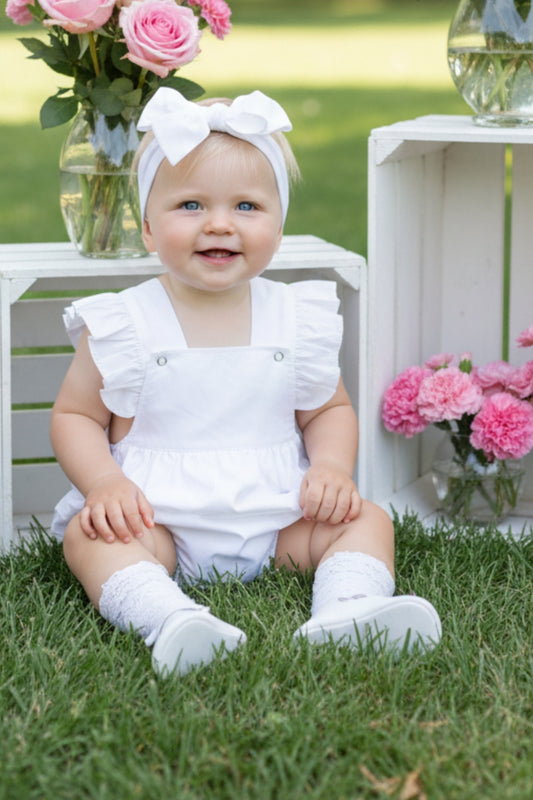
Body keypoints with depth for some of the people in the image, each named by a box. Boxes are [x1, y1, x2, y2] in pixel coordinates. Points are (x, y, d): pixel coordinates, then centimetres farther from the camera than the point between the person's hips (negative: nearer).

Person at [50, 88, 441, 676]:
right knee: (89, 534, -29)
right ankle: (169, 620, -52)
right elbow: (75, 416, 3)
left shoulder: (297, 318, 5)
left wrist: (331, 468, -7)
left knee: (366, 520, -15)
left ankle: (347, 611, -38)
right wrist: (105, 482, -16)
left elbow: (329, 410, 15)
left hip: (275, 523, 3)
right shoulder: (122, 324, -2)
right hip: (159, 521, -2)